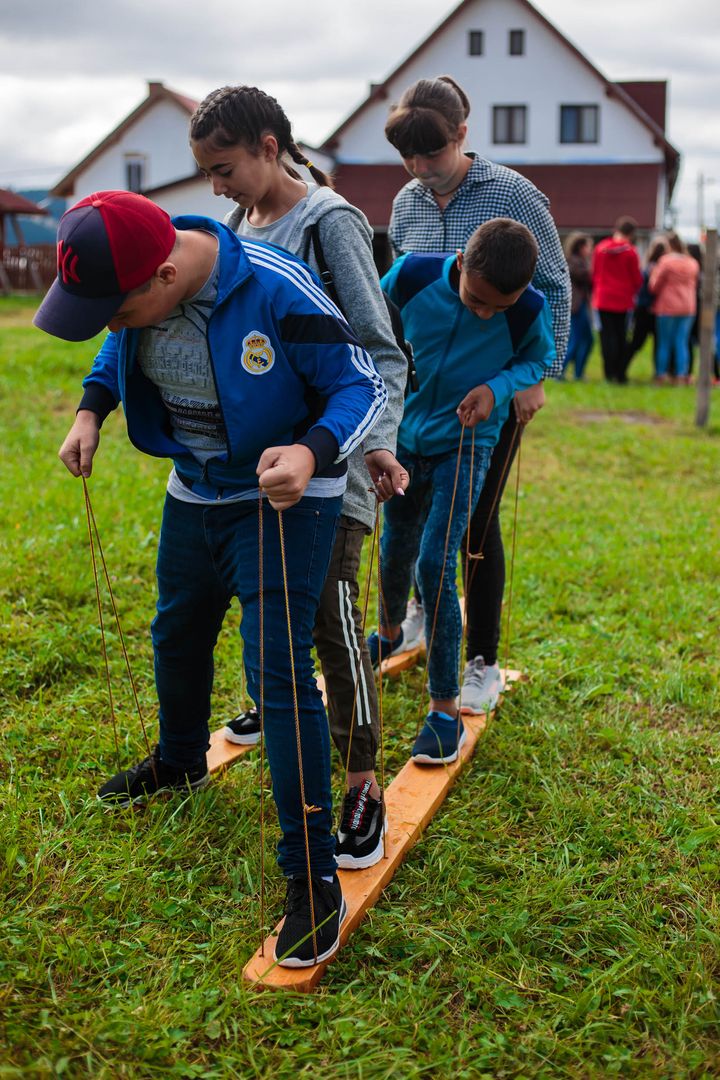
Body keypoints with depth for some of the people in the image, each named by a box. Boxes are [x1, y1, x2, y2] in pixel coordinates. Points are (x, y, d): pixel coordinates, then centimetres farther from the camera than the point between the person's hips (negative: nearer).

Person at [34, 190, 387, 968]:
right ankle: (180, 762, 55)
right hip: (194, 494, 7)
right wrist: (90, 410, -5)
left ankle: (313, 875, 0)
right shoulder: (133, 285, -11)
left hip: (282, 501, -7)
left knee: (278, 675, -12)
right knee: (177, 637, 24)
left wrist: (314, 451, -42)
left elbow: (362, 385, -22)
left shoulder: (276, 291, -31)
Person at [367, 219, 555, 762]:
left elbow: (538, 361, -1)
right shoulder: (413, 275, -20)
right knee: (397, 548, 19)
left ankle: (446, 710, -4)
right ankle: (390, 633, 52)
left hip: (465, 444, -3)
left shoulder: (530, 311, -22)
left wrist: (498, 387, -20)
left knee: (436, 566, -14)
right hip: (404, 434, 3)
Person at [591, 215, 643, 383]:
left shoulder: (600, 248, 2)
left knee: (607, 336, 3)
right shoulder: (630, 251, -7)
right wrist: (635, 292, 19)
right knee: (621, 337, 8)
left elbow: (594, 273, 9)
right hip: (623, 300, -1)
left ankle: (609, 373, -3)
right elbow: (637, 278, -1)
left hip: (603, 298, 2)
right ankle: (621, 374, 8)